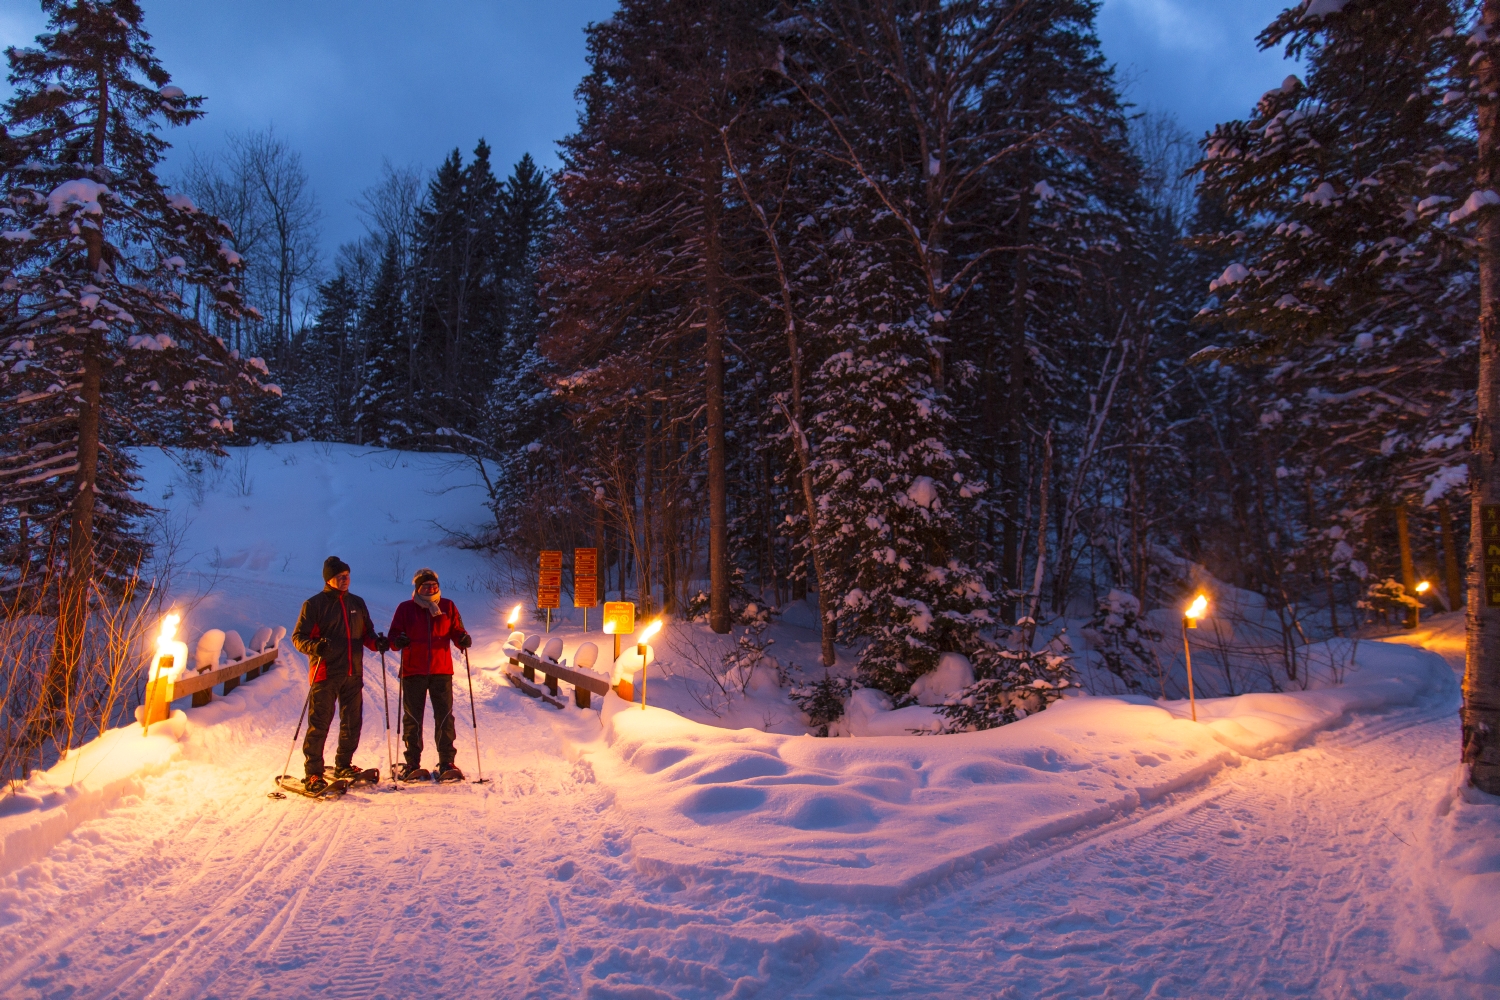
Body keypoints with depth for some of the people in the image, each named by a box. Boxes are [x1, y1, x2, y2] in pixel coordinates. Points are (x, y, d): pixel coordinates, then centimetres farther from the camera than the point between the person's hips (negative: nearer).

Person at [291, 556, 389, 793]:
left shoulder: (357, 603, 13)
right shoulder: (314, 604, -2)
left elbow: (367, 632, 20)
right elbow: (298, 637, -4)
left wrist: (377, 642, -2)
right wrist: (315, 646, -24)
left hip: (353, 674, 5)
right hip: (325, 674, -5)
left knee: (352, 722, 9)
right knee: (319, 724, -6)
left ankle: (343, 765, 25)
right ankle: (313, 773, -1)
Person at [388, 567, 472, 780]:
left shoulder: (448, 607, 8)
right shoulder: (405, 608, 4)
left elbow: (456, 631, 10)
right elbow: (393, 635, 3)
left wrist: (463, 639, -13)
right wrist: (398, 641, -20)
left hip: (441, 670, 1)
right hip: (413, 671, -1)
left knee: (445, 717, 1)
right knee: (413, 718, 5)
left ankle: (447, 763, 8)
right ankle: (412, 764, 14)